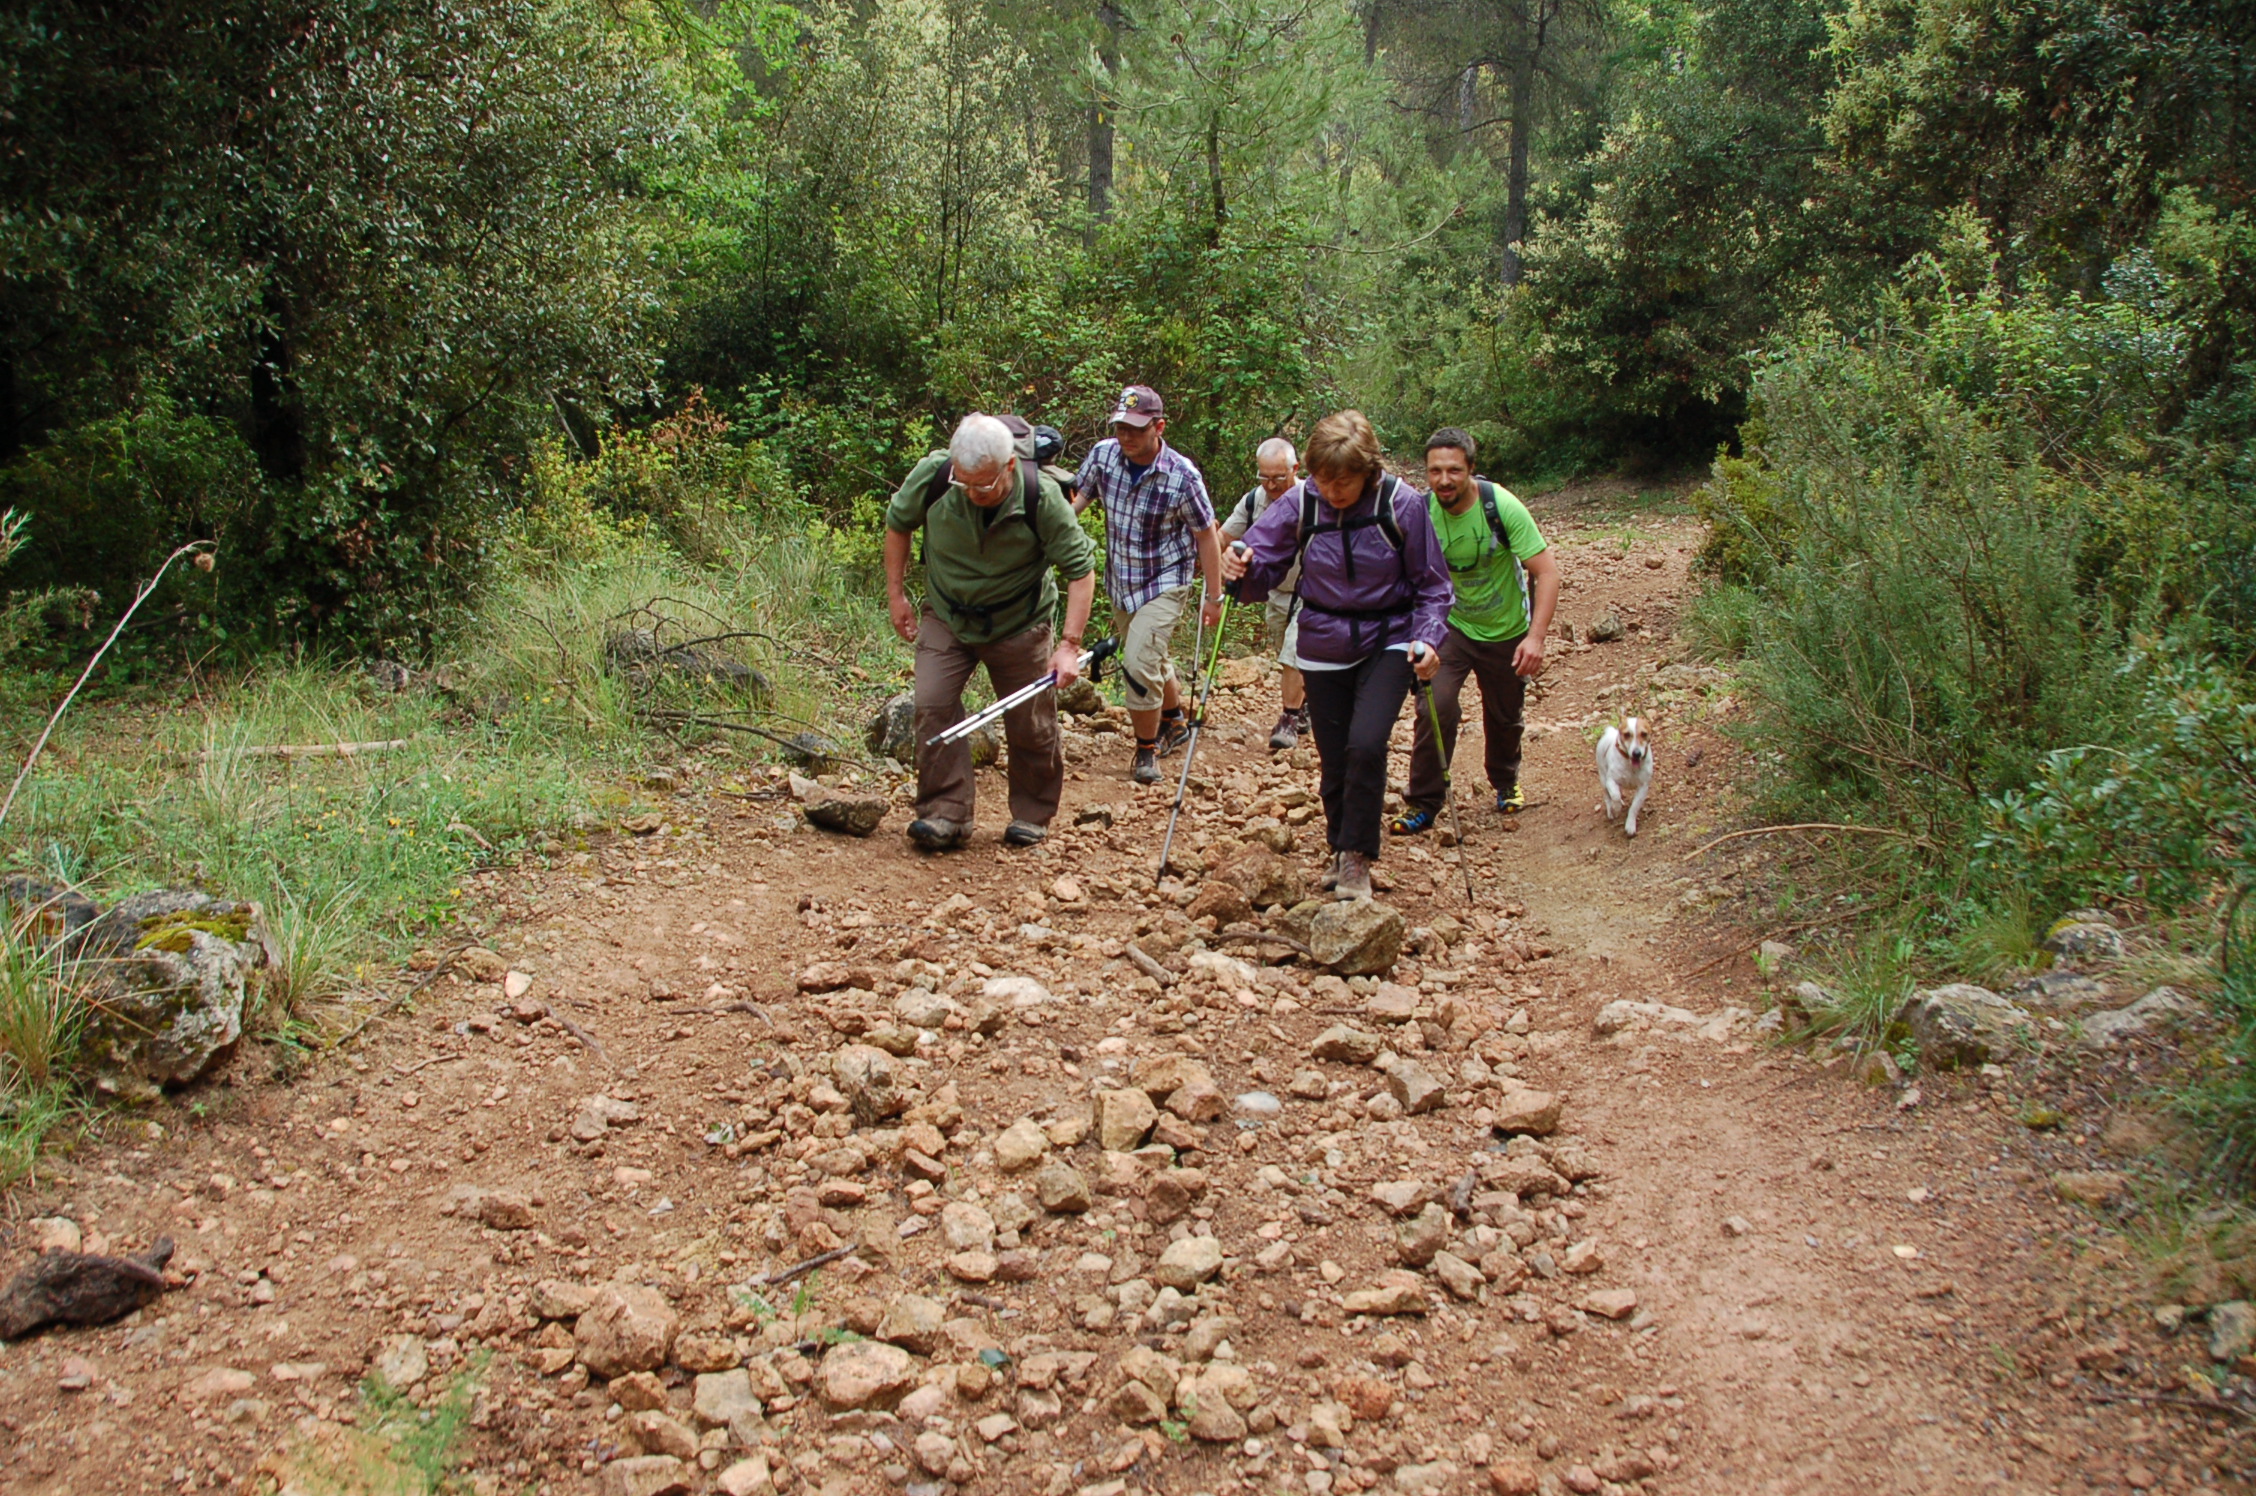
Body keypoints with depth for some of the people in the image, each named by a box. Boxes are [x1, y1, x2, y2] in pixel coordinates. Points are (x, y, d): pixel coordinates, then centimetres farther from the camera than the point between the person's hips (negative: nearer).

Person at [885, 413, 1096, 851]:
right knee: (933, 705, -13)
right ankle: (945, 814, -5)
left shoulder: (1041, 498, -27)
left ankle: (1033, 814, 26)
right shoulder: (932, 475, -22)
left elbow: (1081, 568, -19)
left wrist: (1070, 645, -24)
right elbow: (898, 524, 0)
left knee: (1030, 725, 5)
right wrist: (896, 594, 1)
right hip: (946, 616, 2)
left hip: (1019, 625, -1)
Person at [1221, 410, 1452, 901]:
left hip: (1387, 643, -2)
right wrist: (1242, 562, -27)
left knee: (1366, 745, -22)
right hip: (1324, 651, 3)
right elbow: (1264, 565, -4)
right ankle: (1341, 853, 33)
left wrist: (1427, 638, -19)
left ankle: (1357, 859, -5)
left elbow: (1432, 584, -4)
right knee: (1334, 763, 8)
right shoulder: (1300, 502, -9)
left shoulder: (1401, 504, -14)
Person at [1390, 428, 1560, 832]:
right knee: (1436, 705, -19)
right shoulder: (1422, 512, -18)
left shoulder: (1501, 506, -25)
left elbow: (1546, 570, -24)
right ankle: (1423, 803, -6)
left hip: (1506, 631, 0)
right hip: (1451, 626, 0)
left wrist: (1536, 636, -34)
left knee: (1504, 717, 16)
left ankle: (1505, 782, 46)